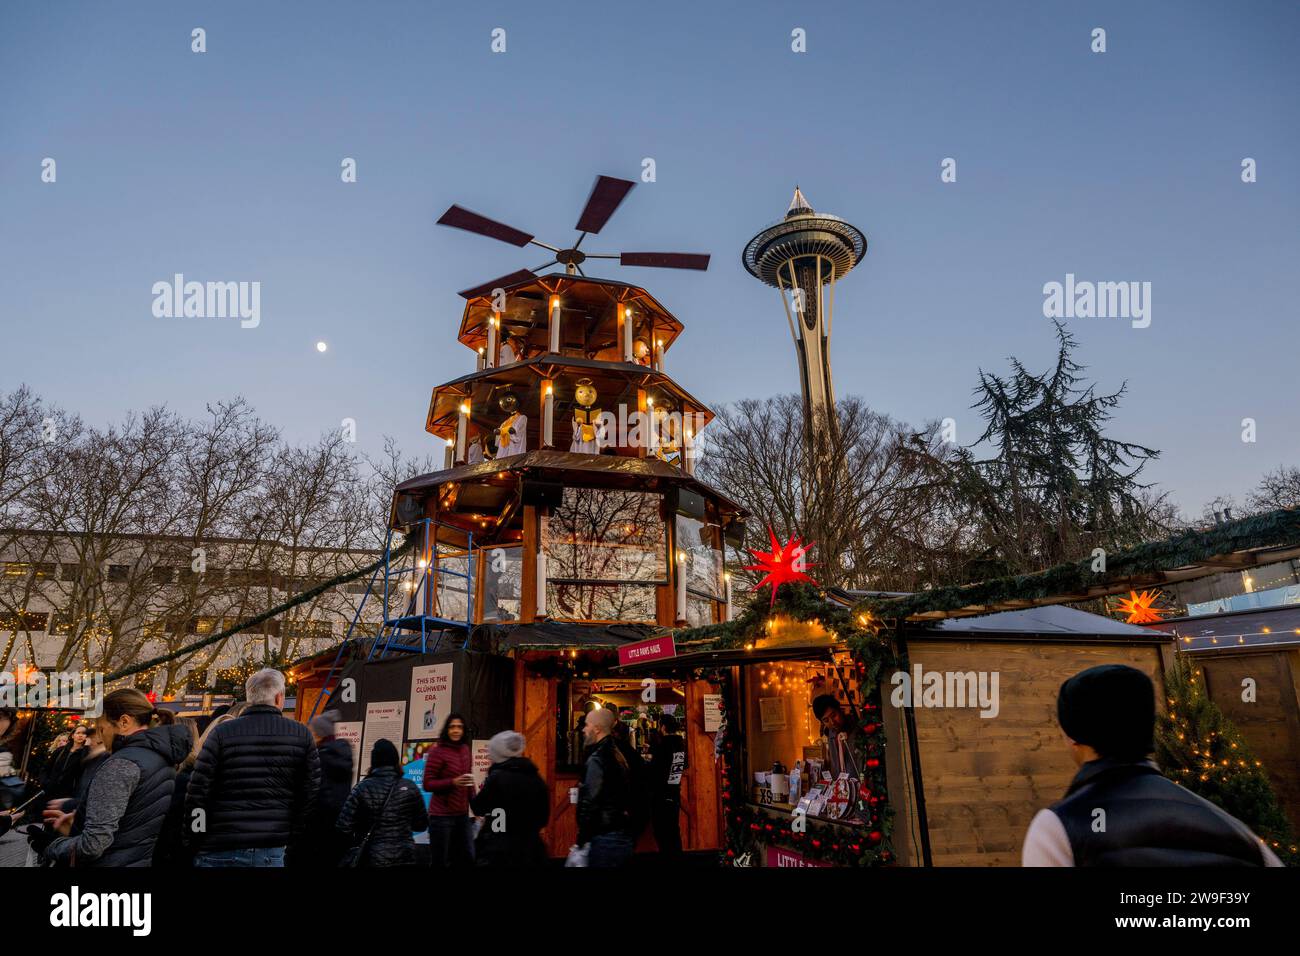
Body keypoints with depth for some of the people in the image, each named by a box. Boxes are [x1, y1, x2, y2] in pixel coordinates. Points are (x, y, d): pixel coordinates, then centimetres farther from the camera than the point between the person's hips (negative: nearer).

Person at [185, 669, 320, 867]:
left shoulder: (221, 732, -1)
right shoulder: (302, 735, 2)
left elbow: (198, 793, -4)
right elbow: (311, 793, 0)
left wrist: (194, 843, 7)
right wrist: (291, 839, 8)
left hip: (219, 851, 0)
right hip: (271, 851, 0)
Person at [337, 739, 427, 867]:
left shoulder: (362, 788, -8)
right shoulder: (410, 788, -4)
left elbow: (344, 826, -10)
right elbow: (421, 825, 4)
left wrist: (355, 842, 10)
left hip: (373, 858, -1)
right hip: (405, 857, 1)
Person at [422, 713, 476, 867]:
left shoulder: (465, 749, 7)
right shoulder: (437, 752, -11)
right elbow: (427, 784, -12)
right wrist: (452, 782, -24)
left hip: (462, 815, 6)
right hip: (441, 815, -6)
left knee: (468, 859, 7)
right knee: (440, 861, 2)